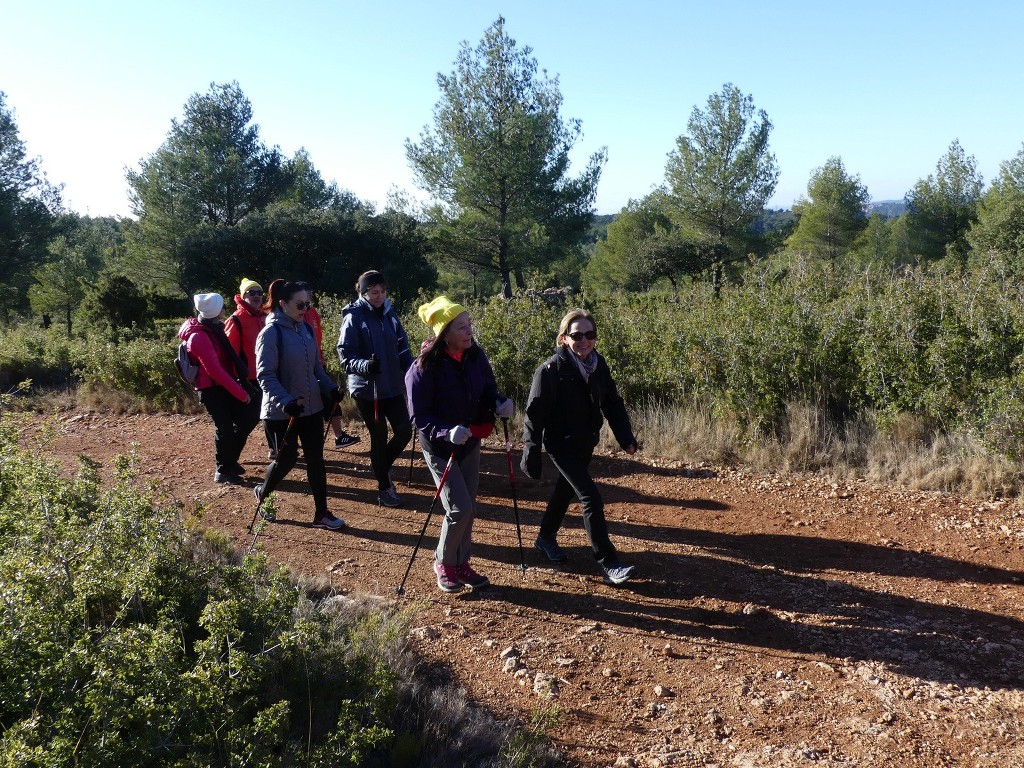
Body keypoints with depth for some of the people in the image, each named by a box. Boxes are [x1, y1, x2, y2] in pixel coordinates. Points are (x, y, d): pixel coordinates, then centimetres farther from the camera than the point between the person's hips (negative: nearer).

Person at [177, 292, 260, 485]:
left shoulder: (211, 330, 11)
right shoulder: (199, 337, -20)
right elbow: (214, 370, -24)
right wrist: (240, 392, -22)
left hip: (223, 385, 9)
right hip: (211, 389, -9)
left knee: (248, 418, 7)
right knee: (225, 428, -3)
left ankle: (230, 461, 22)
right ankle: (222, 471, 13)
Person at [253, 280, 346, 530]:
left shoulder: (307, 329, 5)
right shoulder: (271, 333, -15)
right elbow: (265, 375, -18)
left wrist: (330, 388, -1)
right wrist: (285, 402, -29)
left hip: (311, 407, 6)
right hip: (280, 412, -6)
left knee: (316, 458, 7)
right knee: (287, 458, 6)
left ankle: (321, 513, 16)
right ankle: (262, 493, 36)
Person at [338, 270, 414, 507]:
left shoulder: (390, 313, 5)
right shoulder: (353, 317, -9)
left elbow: (402, 348, 11)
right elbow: (345, 357, -12)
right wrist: (365, 365, -30)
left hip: (393, 386, 5)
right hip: (366, 388, -5)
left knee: (404, 430, 2)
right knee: (379, 436, 4)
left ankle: (382, 466, 31)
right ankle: (384, 488, 22)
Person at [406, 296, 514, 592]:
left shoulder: (476, 357, -4)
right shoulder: (425, 367, -21)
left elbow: (488, 390, 6)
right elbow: (419, 416, -19)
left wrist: (500, 403, -17)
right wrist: (447, 432, -34)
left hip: (470, 445, 6)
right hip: (440, 448, -6)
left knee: (469, 509, 12)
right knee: (460, 508, -9)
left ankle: (461, 563, 31)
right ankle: (443, 563, 16)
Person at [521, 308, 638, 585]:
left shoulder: (598, 364, -3)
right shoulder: (551, 370, -21)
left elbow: (612, 403, 4)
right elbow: (535, 414, -19)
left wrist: (626, 437, -4)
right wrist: (531, 455, -19)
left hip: (587, 442, 7)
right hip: (562, 444, -7)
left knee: (565, 490, 22)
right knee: (592, 499, -12)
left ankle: (546, 538, 45)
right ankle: (609, 563, -4)